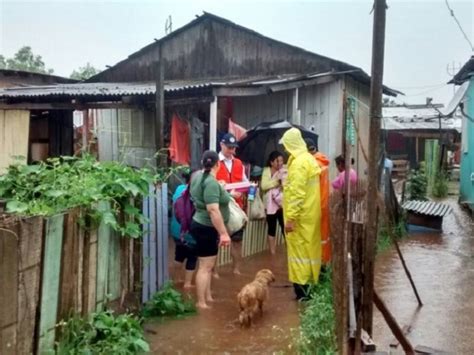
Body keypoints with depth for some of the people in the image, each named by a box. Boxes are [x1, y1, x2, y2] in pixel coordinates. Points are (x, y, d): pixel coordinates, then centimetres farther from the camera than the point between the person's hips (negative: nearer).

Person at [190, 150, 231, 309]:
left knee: (208, 265, 18)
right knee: (205, 266, -4)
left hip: (201, 225, 10)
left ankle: (208, 297, 27)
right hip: (207, 228, -10)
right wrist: (223, 233, -27)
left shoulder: (198, 175, 7)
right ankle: (201, 303, 2)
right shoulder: (211, 182, -23)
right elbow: (213, 210, -30)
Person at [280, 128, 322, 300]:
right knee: (308, 248, 14)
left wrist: (290, 218, -21)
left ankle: (302, 289, 3)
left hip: (301, 216, -9)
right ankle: (309, 283, 22)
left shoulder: (299, 163, -18)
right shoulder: (309, 159, 11)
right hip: (310, 213, 9)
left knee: (300, 250, -2)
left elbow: (297, 193, -23)